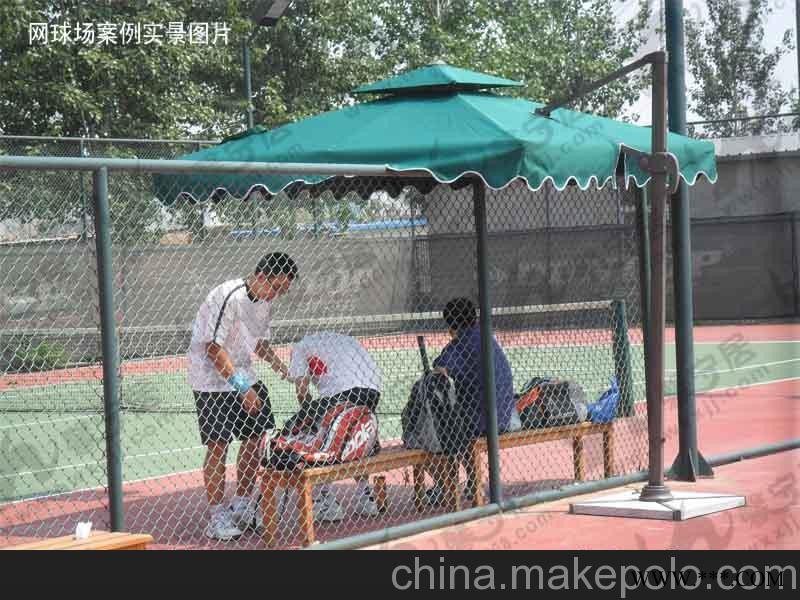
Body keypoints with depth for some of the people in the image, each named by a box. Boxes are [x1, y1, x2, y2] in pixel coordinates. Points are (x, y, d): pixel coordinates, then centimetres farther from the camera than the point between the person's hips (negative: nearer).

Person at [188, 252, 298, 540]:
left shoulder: (264, 301, 4)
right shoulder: (228, 297, -23)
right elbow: (213, 348, -25)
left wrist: (276, 363, -1)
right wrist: (241, 386, -27)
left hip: (244, 379, 9)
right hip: (212, 381, -9)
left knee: (255, 438, 9)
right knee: (218, 446, -8)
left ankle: (243, 507, 24)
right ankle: (217, 518, -2)